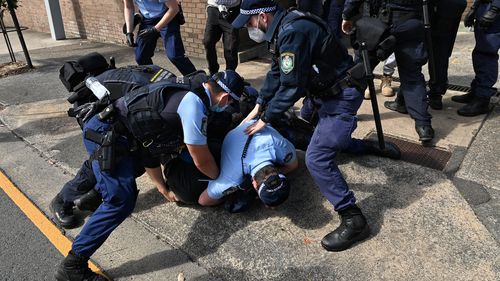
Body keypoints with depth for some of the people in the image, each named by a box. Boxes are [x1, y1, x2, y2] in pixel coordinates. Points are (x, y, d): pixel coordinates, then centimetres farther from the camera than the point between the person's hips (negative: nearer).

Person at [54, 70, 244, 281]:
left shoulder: (188, 89, 8)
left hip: (101, 126, 10)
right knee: (121, 201, -13)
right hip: (105, 134, -10)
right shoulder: (194, 105, -19)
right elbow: (201, 161, -11)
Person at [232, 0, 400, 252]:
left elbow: (291, 87, -26)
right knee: (328, 138, 30)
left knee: (317, 158, -19)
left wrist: (265, 120, -16)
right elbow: (276, 73, 11)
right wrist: (258, 107, 7)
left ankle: (353, 220, -11)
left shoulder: (292, 32, -27)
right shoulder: (285, 27, 5)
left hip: (343, 95, -11)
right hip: (329, 91, 11)